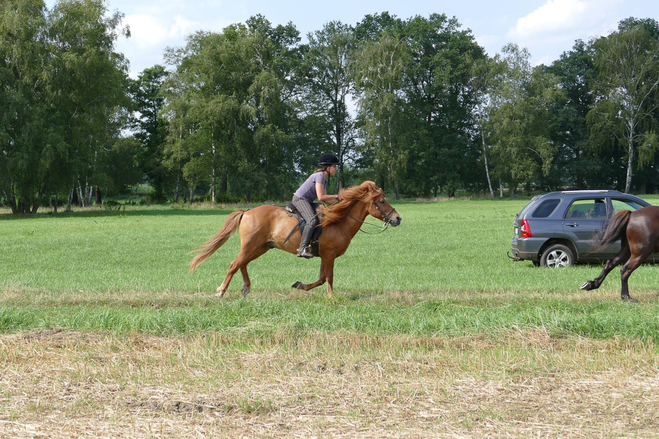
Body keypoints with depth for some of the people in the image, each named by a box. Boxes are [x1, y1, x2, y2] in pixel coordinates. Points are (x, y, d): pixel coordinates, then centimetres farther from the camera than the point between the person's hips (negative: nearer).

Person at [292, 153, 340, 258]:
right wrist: (336, 197, -14)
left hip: (307, 201, 11)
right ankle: (303, 248, -37)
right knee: (313, 220, -30)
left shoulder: (324, 178, 15)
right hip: (299, 199, -11)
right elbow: (321, 197, -22)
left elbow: (324, 197, 18)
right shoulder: (319, 175, -16)